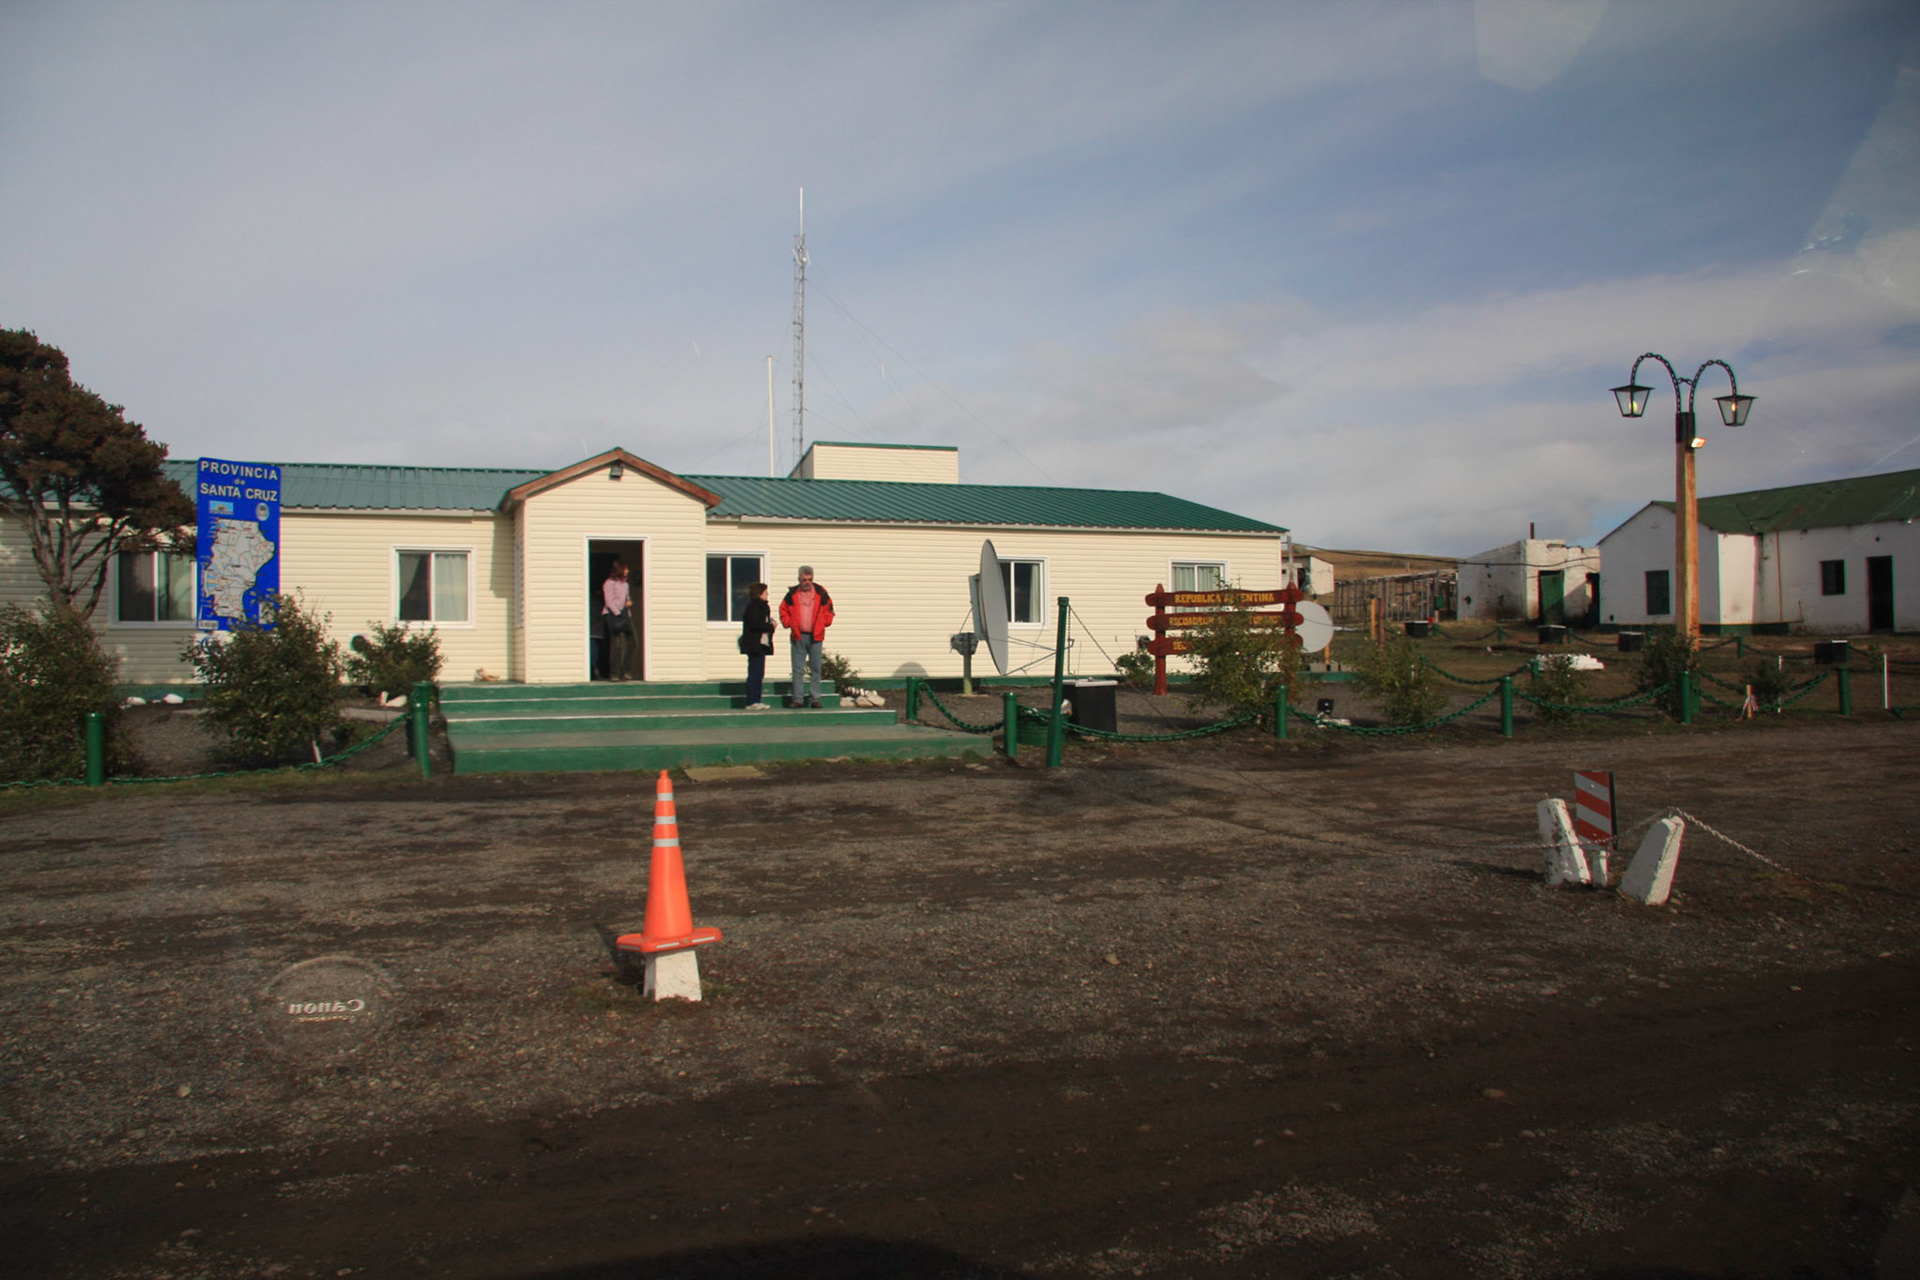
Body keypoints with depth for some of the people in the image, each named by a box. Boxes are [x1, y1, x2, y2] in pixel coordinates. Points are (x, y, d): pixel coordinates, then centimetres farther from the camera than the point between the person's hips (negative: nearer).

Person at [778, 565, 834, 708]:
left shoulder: (820, 593, 2)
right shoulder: (792, 594, 2)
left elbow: (829, 609, 12)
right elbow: (784, 610, 12)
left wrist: (824, 623, 2)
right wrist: (788, 624, 1)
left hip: (815, 637, 0)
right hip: (798, 637, 0)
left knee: (816, 669, 3)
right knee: (797, 669, 1)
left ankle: (815, 699, 9)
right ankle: (797, 698, 6)